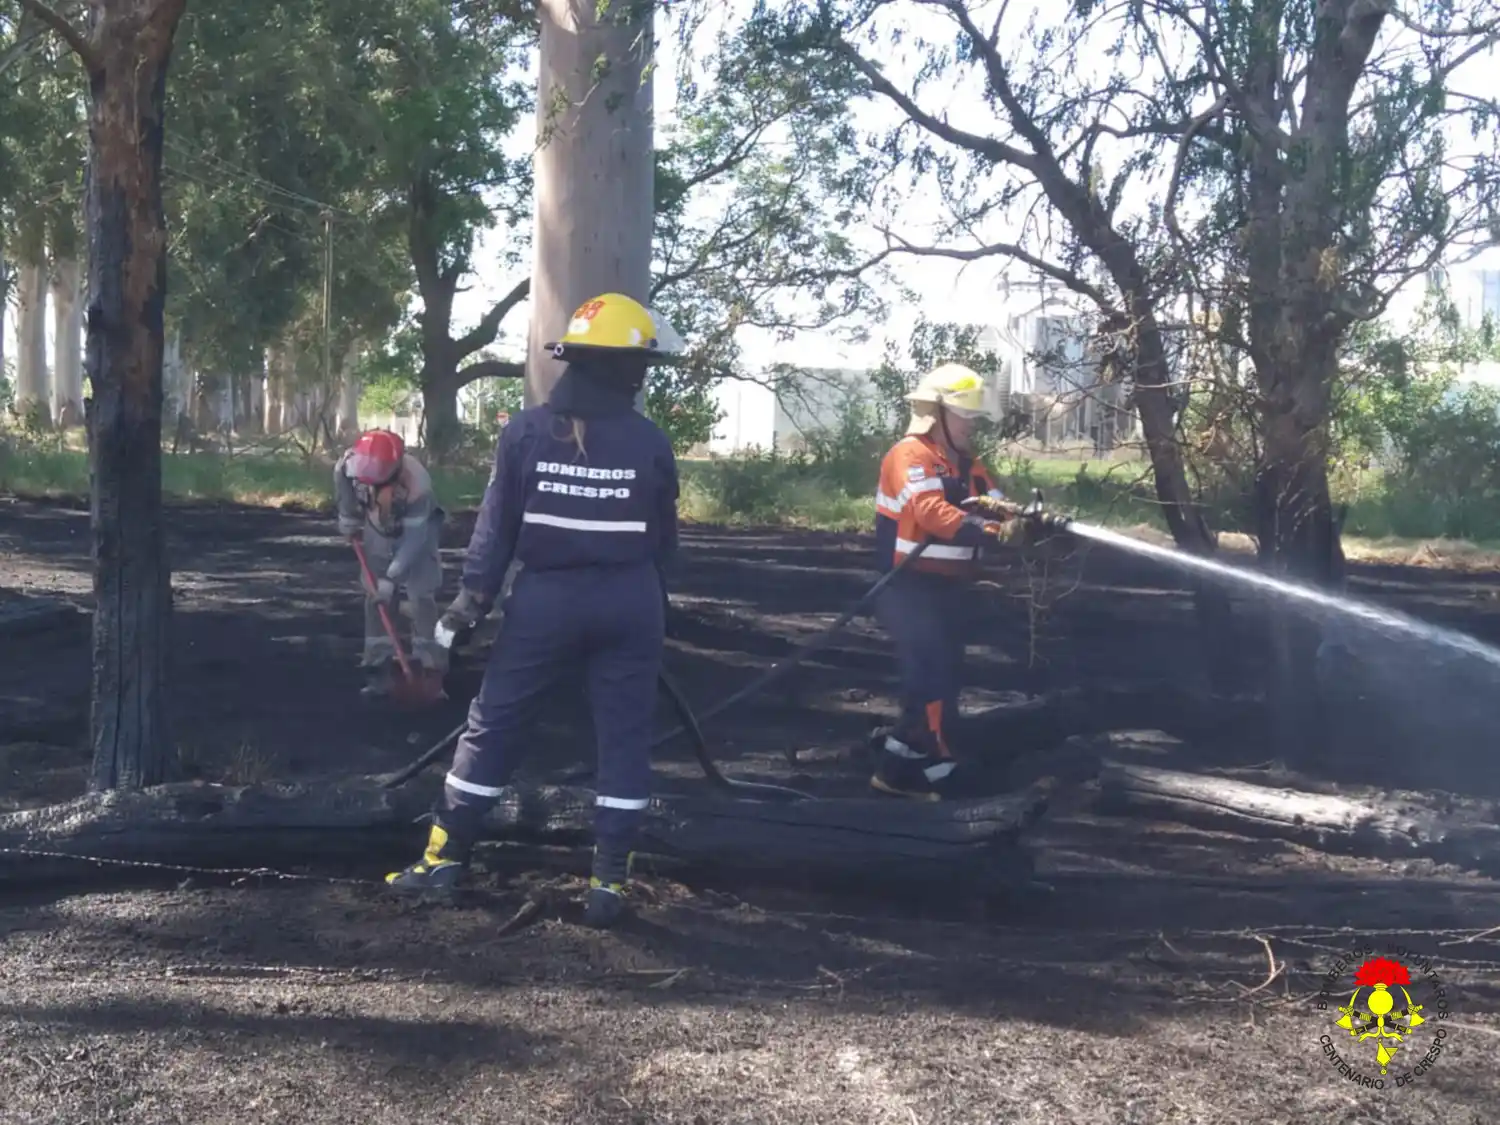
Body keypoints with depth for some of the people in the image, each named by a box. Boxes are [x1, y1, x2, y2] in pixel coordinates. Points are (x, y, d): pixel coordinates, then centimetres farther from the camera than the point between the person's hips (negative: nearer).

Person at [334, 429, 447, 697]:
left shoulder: (417, 486, -41)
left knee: (421, 596, -12)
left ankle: (429, 668, -7)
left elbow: (414, 539, -34)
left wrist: (391, 577, -34)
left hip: (418, 528, -4)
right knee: (375, 596, 3)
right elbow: (344, 482, -3)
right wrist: (349, 519, 4)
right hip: (378, 528, 4)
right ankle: (379, 665, 10)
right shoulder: (352, 463, -31)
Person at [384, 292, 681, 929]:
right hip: (628, 603, 0)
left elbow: (497, 522, -2)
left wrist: (473, 595, 3)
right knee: (624, 739, 7)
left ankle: (445, 856, 13)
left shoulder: (527, 431, -3)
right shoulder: (650, 442, -2)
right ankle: (609, 880, 5)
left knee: (494, 725, 9)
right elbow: (664, 540, 5)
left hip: (545, 598, 0)